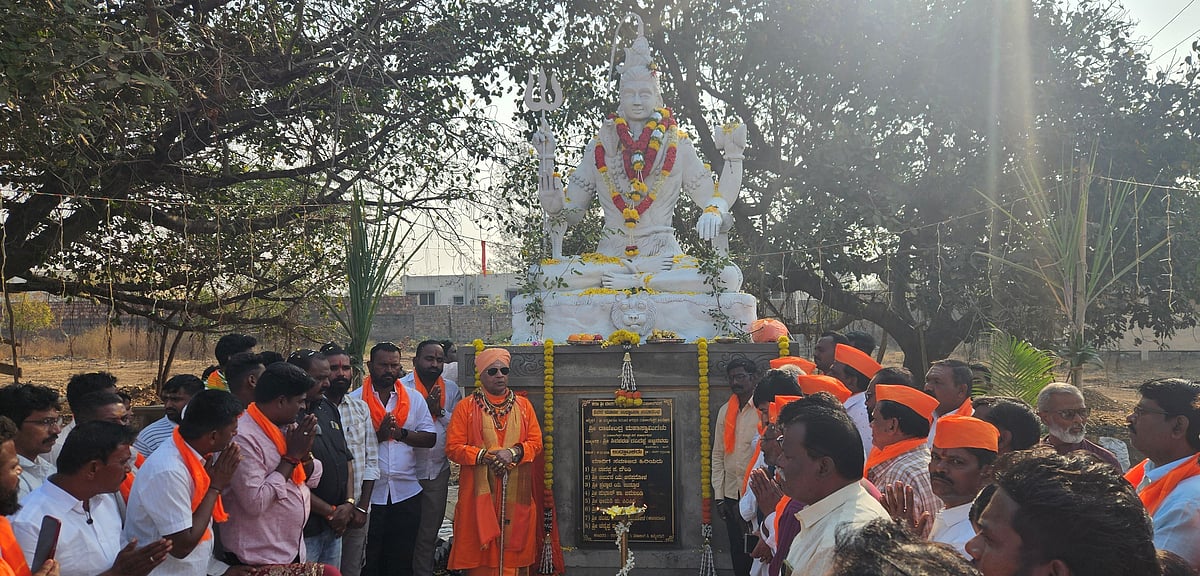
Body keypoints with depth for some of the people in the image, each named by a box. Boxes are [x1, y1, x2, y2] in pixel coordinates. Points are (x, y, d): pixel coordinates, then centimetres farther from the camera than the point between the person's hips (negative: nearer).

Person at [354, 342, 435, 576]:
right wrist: (378, 435, -19)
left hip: (406, 492, 2)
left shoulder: (414, 398, 6)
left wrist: (401, 433, -13)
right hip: (369, 493, -2)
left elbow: (430, 438, 0)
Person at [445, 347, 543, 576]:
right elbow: (453, 447, -2)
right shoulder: (466, 407, 3)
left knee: (514, 545, 3)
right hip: (480, 493, -2)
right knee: (481, 548, -1)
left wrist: (514, 452, -12)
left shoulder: (523, 405, 10)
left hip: (516, 493, 2)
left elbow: (536, 442, 7)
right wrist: (485, 456, -16)